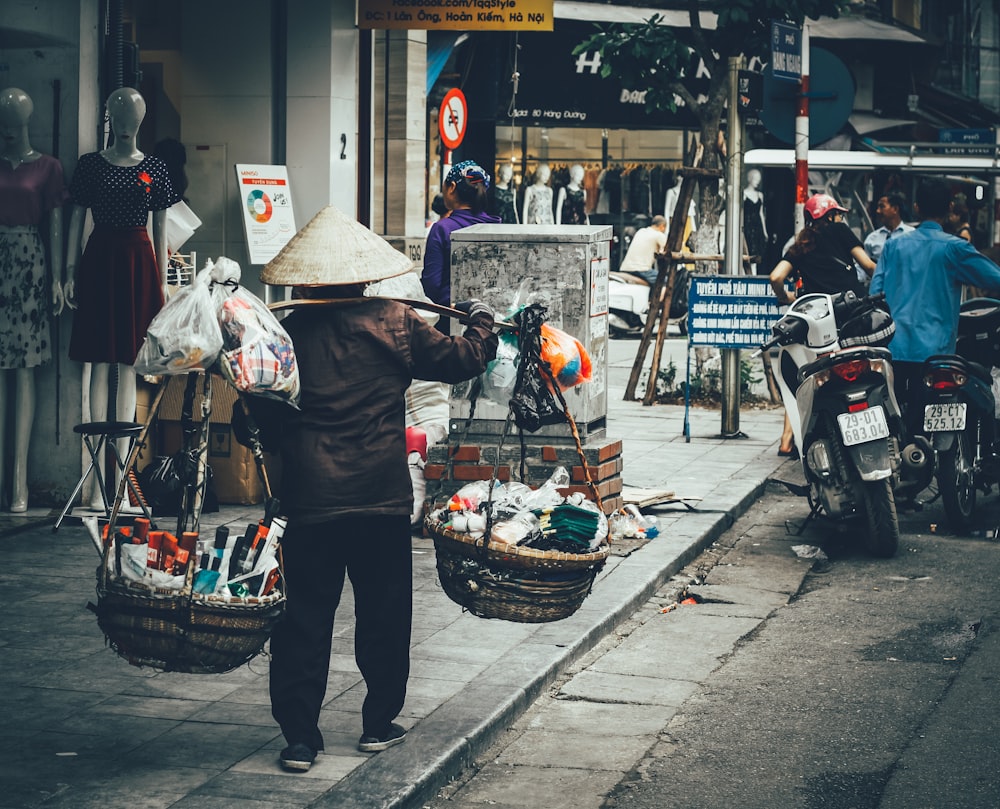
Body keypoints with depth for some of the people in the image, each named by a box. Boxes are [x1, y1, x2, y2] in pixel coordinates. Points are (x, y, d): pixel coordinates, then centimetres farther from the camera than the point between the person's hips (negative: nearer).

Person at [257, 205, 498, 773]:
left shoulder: (286, 335, -3)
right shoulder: (396, 324, -3)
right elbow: (459, 361, 6)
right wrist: (482, 324, 24)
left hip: (307, 500, 0)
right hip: (383, 498, 1)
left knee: (304, 618, 5)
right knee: (384, 614, 14)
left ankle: (300, 736, 5)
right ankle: (380, 724, 22)